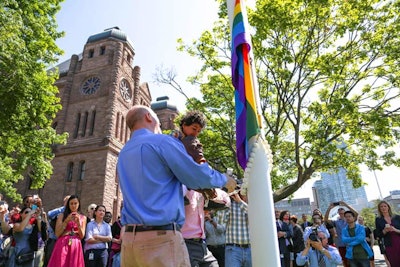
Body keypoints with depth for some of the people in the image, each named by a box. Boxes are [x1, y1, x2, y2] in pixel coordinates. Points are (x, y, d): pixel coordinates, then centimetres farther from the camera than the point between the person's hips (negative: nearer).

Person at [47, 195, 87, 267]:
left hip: (76, 246, 1)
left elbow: (82, 236, 4)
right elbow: (57, 234, -1)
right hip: (62, 246, -1)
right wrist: (67, 221, -11)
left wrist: (78, 222, -9)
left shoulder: (83, 217, 9)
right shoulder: (62, 215, 6)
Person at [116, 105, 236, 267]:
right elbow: (199, 176, -6)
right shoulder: (162, 141, -7)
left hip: (129, 238, 8)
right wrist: (225, 180, 12)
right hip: (161, 236, -7)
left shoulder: (123, 154, 16)